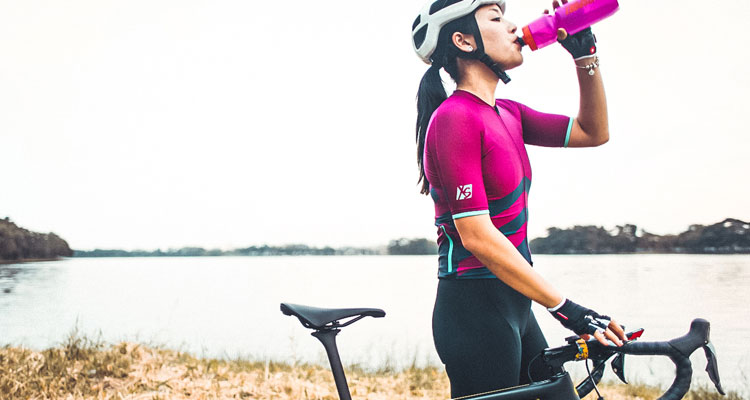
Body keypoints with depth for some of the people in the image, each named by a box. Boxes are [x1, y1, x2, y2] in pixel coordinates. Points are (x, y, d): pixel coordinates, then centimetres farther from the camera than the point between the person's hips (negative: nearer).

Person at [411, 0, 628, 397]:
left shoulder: (506, 114, 11)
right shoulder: (455, 118, -17)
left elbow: (593, 132, 19)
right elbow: (478, 237, -22)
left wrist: (585, 54, 6)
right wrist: (567, 309, -21)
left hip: (512, 305, 9)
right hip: (475, 310, -9)